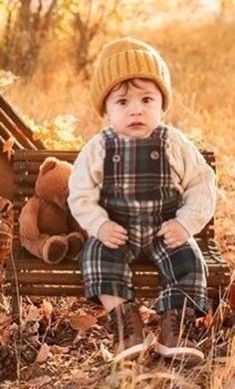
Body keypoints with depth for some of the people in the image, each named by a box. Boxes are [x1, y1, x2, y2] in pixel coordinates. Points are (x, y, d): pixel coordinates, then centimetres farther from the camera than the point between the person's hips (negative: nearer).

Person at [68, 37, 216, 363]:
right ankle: (125, 324, -26)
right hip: (117, 231, 0)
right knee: (98, 256, -25)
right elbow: (81, 194, -3)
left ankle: (176, 330, -18)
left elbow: (202, 186, -2)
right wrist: (99, 225, -19)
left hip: (166, 230, 0)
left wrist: (186, 223, -15)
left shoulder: (175, 145, -5)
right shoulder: (98, 149, -5)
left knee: (188, 260, -21)